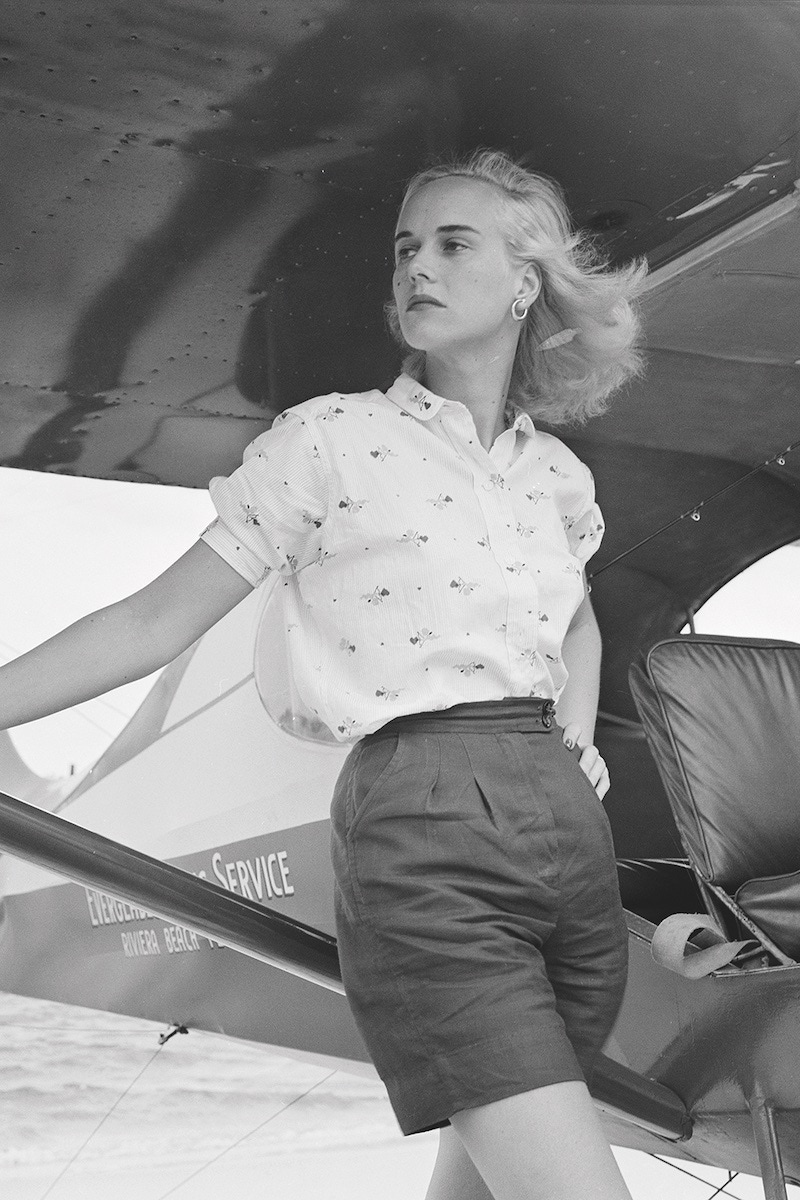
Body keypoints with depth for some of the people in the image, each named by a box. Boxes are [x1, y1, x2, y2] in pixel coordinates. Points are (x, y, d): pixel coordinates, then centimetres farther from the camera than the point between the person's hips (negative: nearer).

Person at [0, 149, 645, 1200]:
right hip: (424, 841, -6)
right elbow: (157, 621, 0)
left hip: (569, 826, 6)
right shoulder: (331, 440, 0)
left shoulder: (557, 474, 15)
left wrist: (577, 739, 16)